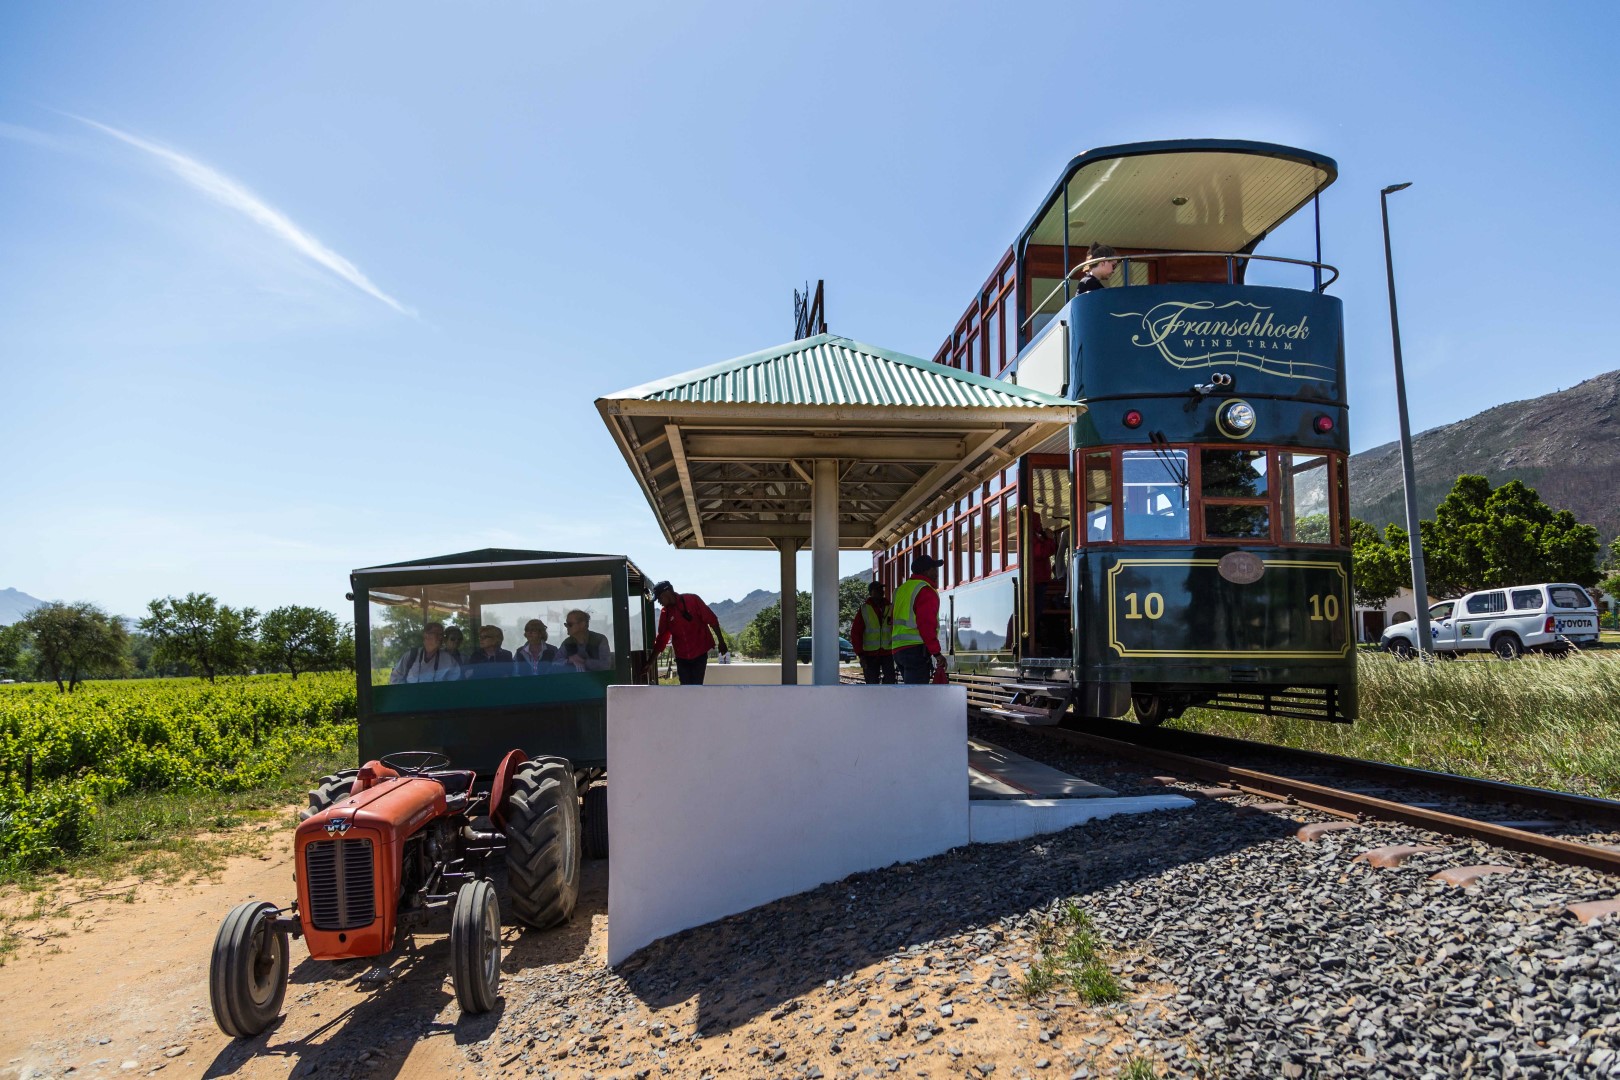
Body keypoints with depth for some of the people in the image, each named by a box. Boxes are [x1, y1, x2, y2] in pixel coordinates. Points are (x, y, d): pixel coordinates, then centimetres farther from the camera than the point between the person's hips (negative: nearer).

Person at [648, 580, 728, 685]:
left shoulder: (692, 600, -10)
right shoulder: (665, 613, 2)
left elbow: (711, 620, -7)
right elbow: (662, 638, 8)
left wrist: (721, 641, -7)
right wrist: (651, 661, 7)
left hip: (700, 654, -4)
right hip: (682, 657, 4)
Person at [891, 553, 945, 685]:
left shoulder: (902, 589, 18)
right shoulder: (926, 591, -10)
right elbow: (926, 626, -18)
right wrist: (936, 652, -16)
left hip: (898, 649, 9)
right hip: (916, 650, -9)